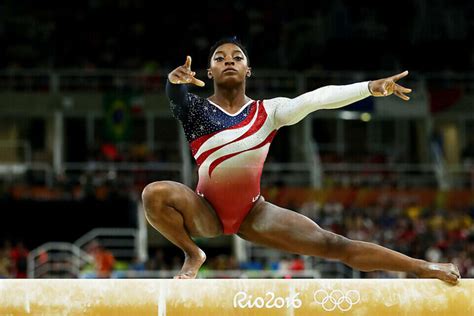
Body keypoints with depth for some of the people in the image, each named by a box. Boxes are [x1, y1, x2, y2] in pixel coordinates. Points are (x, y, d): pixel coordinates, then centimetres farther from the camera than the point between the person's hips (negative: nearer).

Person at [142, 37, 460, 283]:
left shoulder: (267, 111, -1)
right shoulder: (195, 109, -6)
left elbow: (313, 99, -15)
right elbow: (175, 95, -29)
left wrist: (369, 87, -27)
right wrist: (175, 80, -55)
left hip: (253, 213, 1)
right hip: (206, 212, -1)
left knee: (331, 243, -9)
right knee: (155, 194, -32)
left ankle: (423, 267, -6)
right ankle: (192, 254, -7)